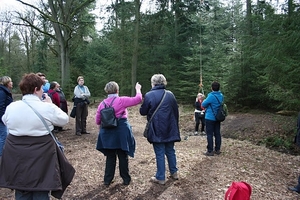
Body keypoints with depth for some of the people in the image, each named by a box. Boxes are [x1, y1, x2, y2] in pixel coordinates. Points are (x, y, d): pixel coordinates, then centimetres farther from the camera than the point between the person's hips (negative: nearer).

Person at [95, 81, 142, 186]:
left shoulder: (102, 103, 2)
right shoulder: (121, 100, -10)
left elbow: (98, 121, 6)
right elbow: (138, 99, -9)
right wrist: (138, 89, 9)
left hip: (108, 133, 3)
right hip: (121, 133, -3)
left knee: (110, 157, 15)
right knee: (123, 156, 10)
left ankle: (107, 180, 23)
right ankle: (126, 179, 22)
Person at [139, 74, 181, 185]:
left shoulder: (149, 95, -10)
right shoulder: (170, 94, 4)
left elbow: (143, 112, -2)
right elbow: (176, 111, 9)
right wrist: (175, 125, 19)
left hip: (157, 130, -4)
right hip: (170, 129, 4)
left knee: (160, 153, 3)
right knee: (170, 151, 18)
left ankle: (160, 178, 12)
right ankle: (174, 172, 29)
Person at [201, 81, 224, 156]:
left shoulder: (211, 96, -19)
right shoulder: (221, 95, 4)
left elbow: (203, 105, -11)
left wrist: (204, 100, 10)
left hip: (210, 118, -7)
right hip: (218, 117, 7)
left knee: (210, 134, 0)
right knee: (217, 133, 12)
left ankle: (210, 151, 4)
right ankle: (217, 149, 20)